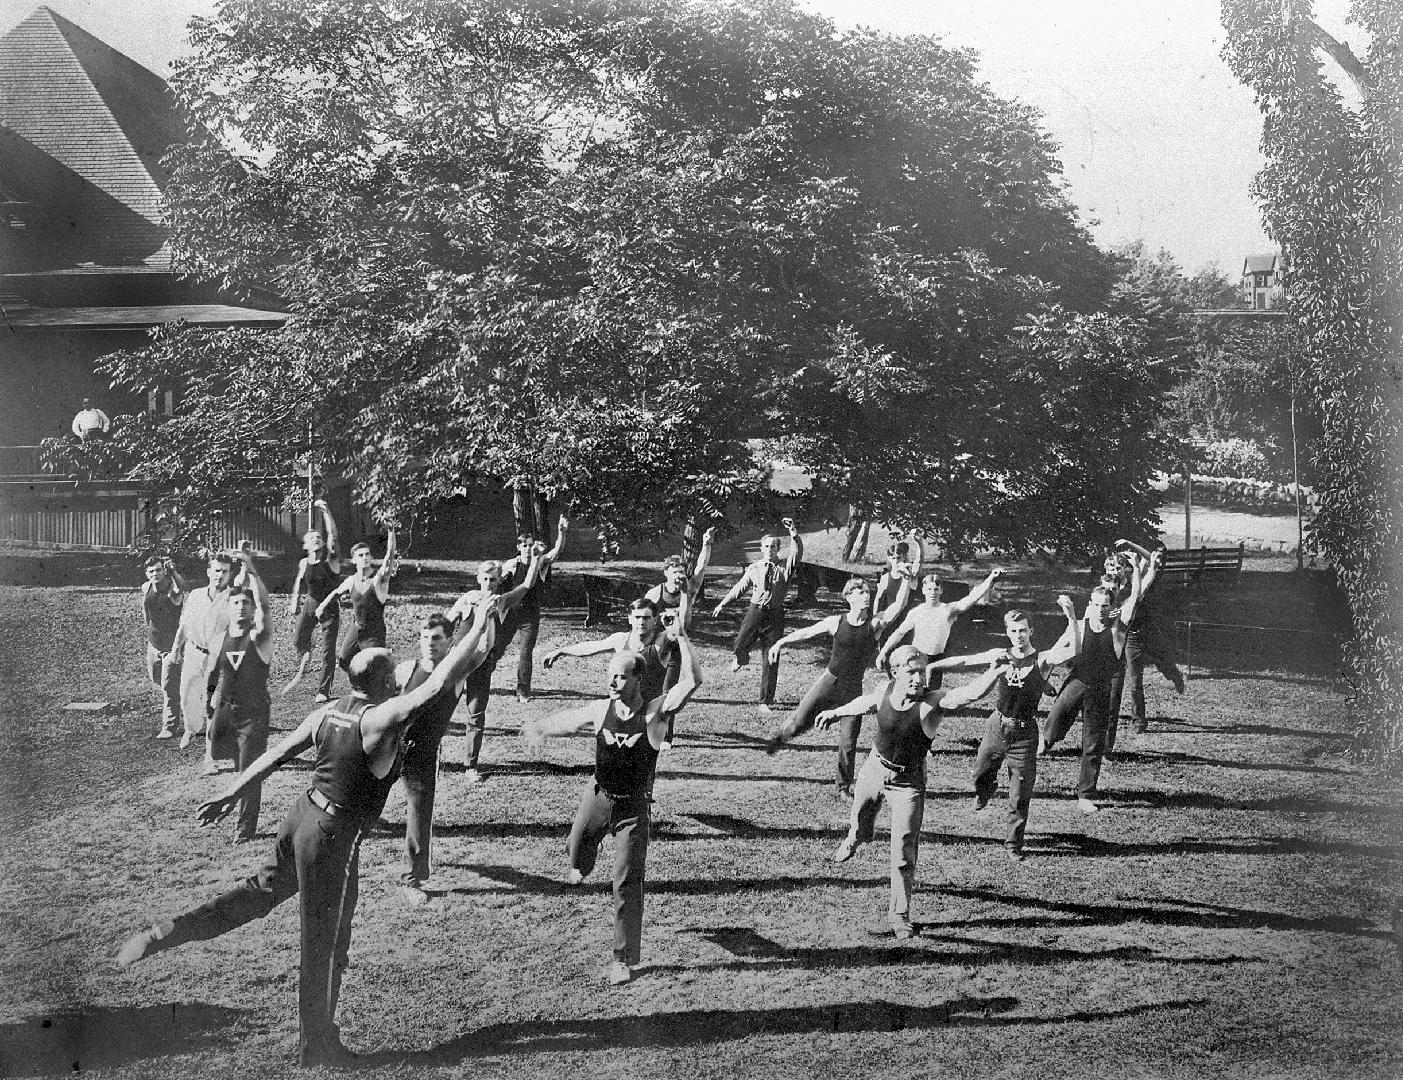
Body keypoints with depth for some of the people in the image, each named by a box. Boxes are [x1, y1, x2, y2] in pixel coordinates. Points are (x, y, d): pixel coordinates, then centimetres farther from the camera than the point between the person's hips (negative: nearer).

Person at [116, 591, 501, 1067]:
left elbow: (274, 756, 8)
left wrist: (230, 795, 16)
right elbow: (442, 679, -28)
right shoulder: (382, 718, -21)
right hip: (333, 838, -7)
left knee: (260, 890, 28)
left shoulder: (326, 713, 2)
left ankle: (161, 934, 22)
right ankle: (317, 1046, 22)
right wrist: (480, 623, -21)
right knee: (326, 943, 7)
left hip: (302, 816, 7)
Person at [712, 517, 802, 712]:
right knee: (740, 644, -21)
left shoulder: (785, 567, 2)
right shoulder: (753, 569, 8)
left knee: (770, 661, 2)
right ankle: (742, 659, 20)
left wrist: (792, 531, -28)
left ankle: (766, 701, 12)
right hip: (755, 610, 1)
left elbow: (797, 551, -14)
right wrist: (723, 603, 21)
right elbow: (739, 587, 17)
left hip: (775, 614, -1)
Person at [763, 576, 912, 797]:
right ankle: (782, 735, 26)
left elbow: (899, 605, -17)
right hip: (829, 679, 0)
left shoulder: (875, 623, -5)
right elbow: (806, 632, 7)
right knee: (799, 723, -8)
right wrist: (780, 643, 7)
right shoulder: (836, 622, -4)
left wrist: (906, 580, -25)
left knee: (848, 742, 2)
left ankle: (844, 787, 17)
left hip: (853, 688, 1)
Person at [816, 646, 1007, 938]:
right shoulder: (885, 690, -14)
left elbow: (971, 693, -43)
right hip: (874, 768, 4)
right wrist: (836, 713, 26)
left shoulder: (932, 702, -26)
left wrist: (994, 672, -61)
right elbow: (864, 704, 9)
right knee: (860, 830, 25)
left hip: (908, 781, -4)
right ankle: (851, 841, 64)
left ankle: (899, 915, 7)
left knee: (904, 853, -8)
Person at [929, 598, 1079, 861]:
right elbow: (963, 660, 6)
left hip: (1024, 733, -3)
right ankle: (985, 793, 57)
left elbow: (1072, 650, -26)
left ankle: (1013, 844, 17)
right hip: (997, 727, 3)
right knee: (981, 775, 20)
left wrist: (1071, 616, -38)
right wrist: (927, 666, 8)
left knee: (1020, 795, 0)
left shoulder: (1042, 660, -10)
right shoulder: (1000, 656, -1)